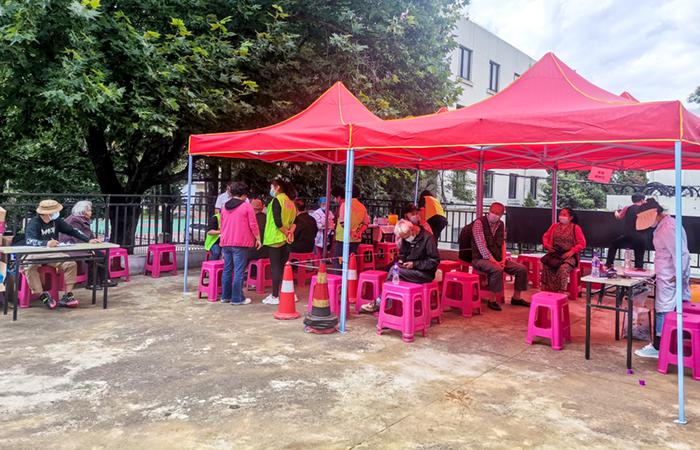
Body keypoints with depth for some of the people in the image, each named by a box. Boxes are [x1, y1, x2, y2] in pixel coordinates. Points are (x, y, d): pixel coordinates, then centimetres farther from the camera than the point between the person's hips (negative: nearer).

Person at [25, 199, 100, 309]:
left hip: (52, 254, 5)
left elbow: (72, 230, 5)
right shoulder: (34, 223, -15)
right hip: (35, 255, -5)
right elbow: (30, 240, -30)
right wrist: (46, 243, -49)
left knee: (71, 264, -16)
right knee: (29, 267, -36)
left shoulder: (56, 221, 2)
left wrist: (88, 240, -5)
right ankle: (42, 295, -25)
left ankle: (68, 295, -12)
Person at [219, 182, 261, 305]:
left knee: (227, 270, 13)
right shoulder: (246, 206, -6)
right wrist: (258, 239, 3)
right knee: (239, 271, -3)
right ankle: (237, 298, -1)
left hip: (226, 243, 6)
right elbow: (253, 225, -7)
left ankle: (225, 296, 20)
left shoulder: (225, 206, 12)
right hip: (240, 243, -6)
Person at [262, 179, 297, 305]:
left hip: (275, 239, -8)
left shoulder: (276, 200, -11)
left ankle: (275, 296, -2)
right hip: (286, 240, 8)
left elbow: (277, 221, -20)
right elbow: (294, 219, 9)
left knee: (275, 267, -4)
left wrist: (286, 233, -9)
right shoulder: (290, 202, 13)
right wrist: (290, 231, -4)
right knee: (284, 266, 13)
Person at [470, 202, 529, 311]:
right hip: (481, 259, -7)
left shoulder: (501, 224, 8)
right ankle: (492, 300, -21)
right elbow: (481, 246, -19)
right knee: (497, 269, -36)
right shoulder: (479, 223, -13)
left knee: (522, 269, -3)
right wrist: (494, 261, -21)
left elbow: (503, 243, 12)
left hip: (498, 259, 7)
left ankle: (516, 298, 13)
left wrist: (503, 259, -4)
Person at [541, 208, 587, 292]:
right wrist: (547, 245, 0)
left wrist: (571, 252, -16)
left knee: (563, 268, -35)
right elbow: (545, 237, 21)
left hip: (569, 256, -3)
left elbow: (582, 244, -3)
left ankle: (560, 292, -27)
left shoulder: (575, 228, 1)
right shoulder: (554, 226, 13)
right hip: (555, 254, 3)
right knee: (546, 265, -29)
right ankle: (548, 291, -25)